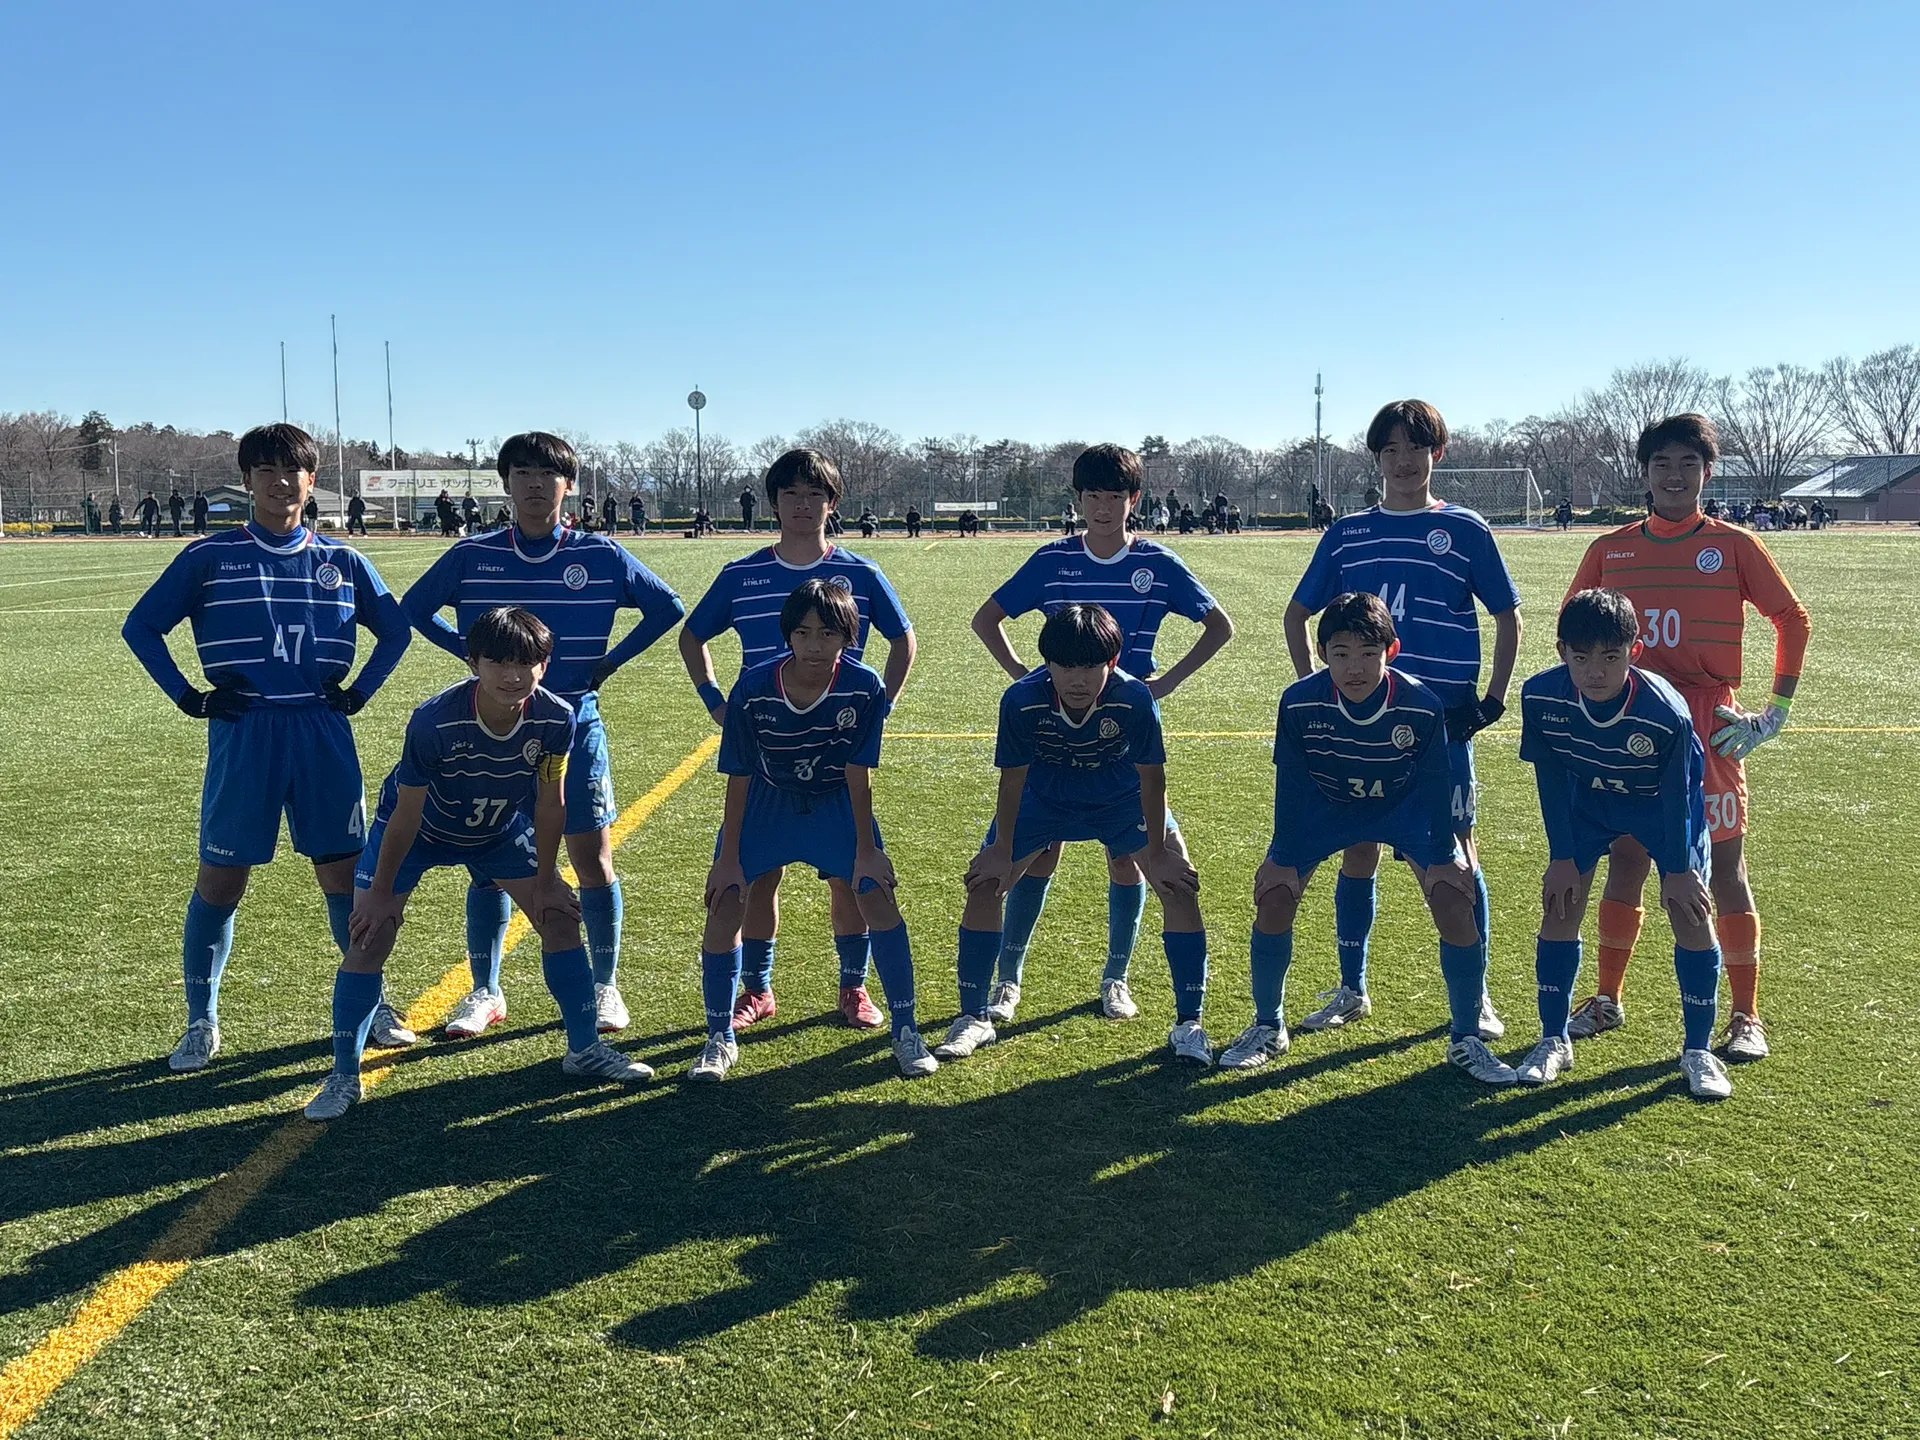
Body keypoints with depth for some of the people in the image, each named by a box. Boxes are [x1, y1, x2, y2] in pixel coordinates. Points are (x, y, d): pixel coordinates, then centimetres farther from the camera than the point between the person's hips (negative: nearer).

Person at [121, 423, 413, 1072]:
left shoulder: (341, 562, 7)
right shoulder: (209, 557, 2)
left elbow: (395, 629, 17)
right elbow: (140, 625, 7)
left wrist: (359, 691, 6)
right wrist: (188, 696, -1)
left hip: (323, 733, 1)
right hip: (241, 734, -1)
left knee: (343, 873, 5)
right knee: (219, 880, 3)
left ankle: (370, 1003, 19)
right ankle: (201, 1023, 17)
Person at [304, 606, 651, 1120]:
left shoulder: (556, 719, -28)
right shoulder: (435, 720, -37)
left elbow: (549, 804, -12)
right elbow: (406, 814, -25)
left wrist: (545, 882, -5)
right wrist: (381, 892, -15)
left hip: (500, 829, 3)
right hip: (418, 830, -3)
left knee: (561, 917, 0)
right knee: (369, 936, -11)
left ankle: (585, 1049, 16)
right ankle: (344, 1077, 6)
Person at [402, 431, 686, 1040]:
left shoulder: (601, 556, -2)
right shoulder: (471, 555, 0)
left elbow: (666, 608, 8)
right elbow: (415, 608, 13)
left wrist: (610, 661, 2)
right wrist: (470, 652, 3)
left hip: (575, 727, -1)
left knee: (592, 859, 2)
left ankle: (605, 987, 16)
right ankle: (484, 993, 19)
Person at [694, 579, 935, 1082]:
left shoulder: (864, 687, -24)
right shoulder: (753, 688, -24)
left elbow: (858, 773, -15)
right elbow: (739, 776, -15)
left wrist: (866, 850, -10)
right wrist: (729, 858, -11)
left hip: (835, 802, 0)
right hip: (765, 801, 0)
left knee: (879, 900, -10)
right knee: (725, 905, -10)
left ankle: (905, 1030, 8)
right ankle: (719, 1039, 9)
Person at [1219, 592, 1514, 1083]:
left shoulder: (1422, 706, -31)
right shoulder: (1299, 702, -30)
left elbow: (1436, 784, -16)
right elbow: (1290, 783, -16)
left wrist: (1442, 855, -11)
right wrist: (1284, 855, -11)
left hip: (1406, 805, 0)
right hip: (1324, 804, 1)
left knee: (1455, 908, -14)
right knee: (1274, 900, -11)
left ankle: (1465, 1039, 7)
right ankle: (1268, 1027, 12)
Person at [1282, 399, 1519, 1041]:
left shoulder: (1465, 530, 1)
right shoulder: (1347, 534, 7)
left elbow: (1508, 617, 6)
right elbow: (1297, 614, 15)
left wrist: (1493, 700, -2)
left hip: (1444, 719, -2)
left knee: (1456, 851, 2)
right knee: (1357, 851, 6)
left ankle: (1474, 995, 15)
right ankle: (1351, 991, 19)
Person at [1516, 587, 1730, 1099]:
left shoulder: (1667, 713, -37)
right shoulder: (1540, 696, -30)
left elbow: (1677, 796, -21)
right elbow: (1550, 779, -15)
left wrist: (1677, 869, -11)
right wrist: (1562, 857, -9)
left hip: (1663, 804, -2)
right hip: (1585, 798, 2)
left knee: (1691, 914, -7)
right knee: (1560, 903, -4)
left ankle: (1697, 1050, 12)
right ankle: (1554, 1041, 12)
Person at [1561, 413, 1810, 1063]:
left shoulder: (1733, 545, 1)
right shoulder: (1610, 549, 6)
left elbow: (1793, 619, 6)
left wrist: (1777, 710, 2)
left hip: (1710, 730, -2)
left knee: (1725, 870, 2)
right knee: (1624, 864, 7)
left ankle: (1745, 1016, 13)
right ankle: (1607, 1000, 20)